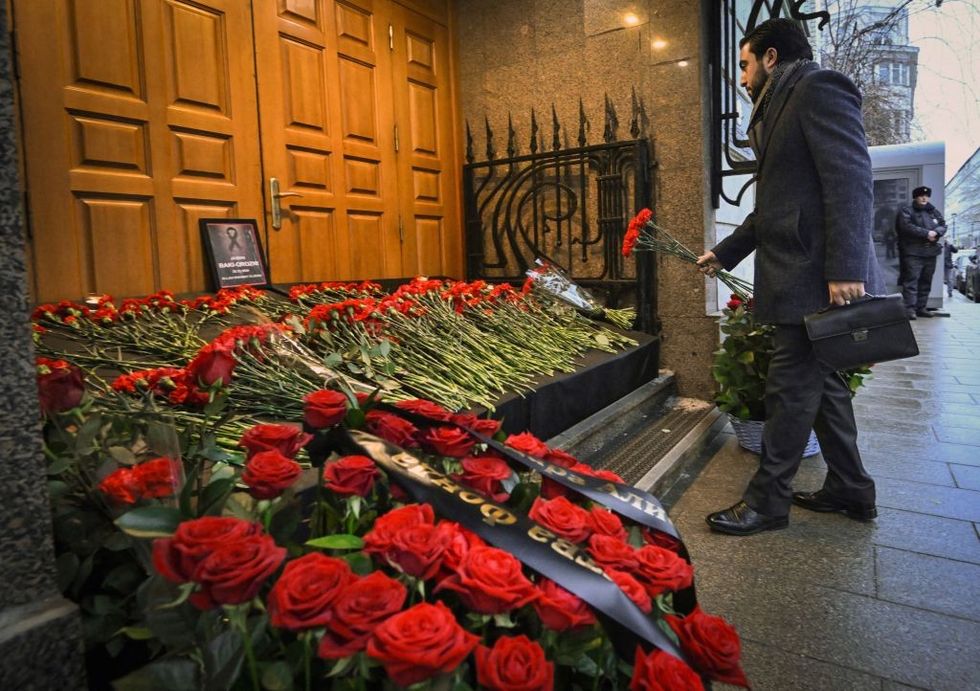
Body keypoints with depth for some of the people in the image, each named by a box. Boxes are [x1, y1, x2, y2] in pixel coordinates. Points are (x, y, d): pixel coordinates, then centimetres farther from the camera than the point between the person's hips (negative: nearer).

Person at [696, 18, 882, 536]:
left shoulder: (818, 90, -6)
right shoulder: (780, 109, 24)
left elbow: (851, 180, -17)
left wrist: (846, 269, -24)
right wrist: (723, 254, 29)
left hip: (816, 279, -10)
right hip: (799, 279, 10)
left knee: (790, 390, -4)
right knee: (822, 384, 15)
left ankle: (766, 501, 8)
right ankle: (850, 491, 27)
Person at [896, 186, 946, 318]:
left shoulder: (934, 212, 20)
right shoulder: (906, 211, 1)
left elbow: (943, 226, 13)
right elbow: (907, 227, -14)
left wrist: (935, 232, -10)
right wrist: (926, 233, -16)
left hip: (930, 253, 6)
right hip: (913, 253, -6)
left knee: (926, 282, 8)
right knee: (911, 281, -13)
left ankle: (921, 308, 13)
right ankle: (910, 309, -15)